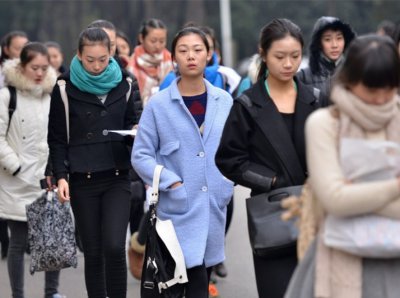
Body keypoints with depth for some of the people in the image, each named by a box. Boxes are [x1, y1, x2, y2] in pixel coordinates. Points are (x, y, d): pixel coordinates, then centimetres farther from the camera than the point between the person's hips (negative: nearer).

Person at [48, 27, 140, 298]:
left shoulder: (123, 85, 4)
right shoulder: (65, 88, -2)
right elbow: (57, 138, 2)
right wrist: (61, 176, -8)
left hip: (117, 177, 1)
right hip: (82, 181, -1)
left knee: (115, 247, -13)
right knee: (93, 252, 4)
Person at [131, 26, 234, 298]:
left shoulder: (224, 101, 5)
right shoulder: (159, 104, -5)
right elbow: (141, 155, -3)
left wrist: (228, 184, 1)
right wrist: (173, 184, -12)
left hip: (214, 208, 4)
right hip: (180, 210, -4)